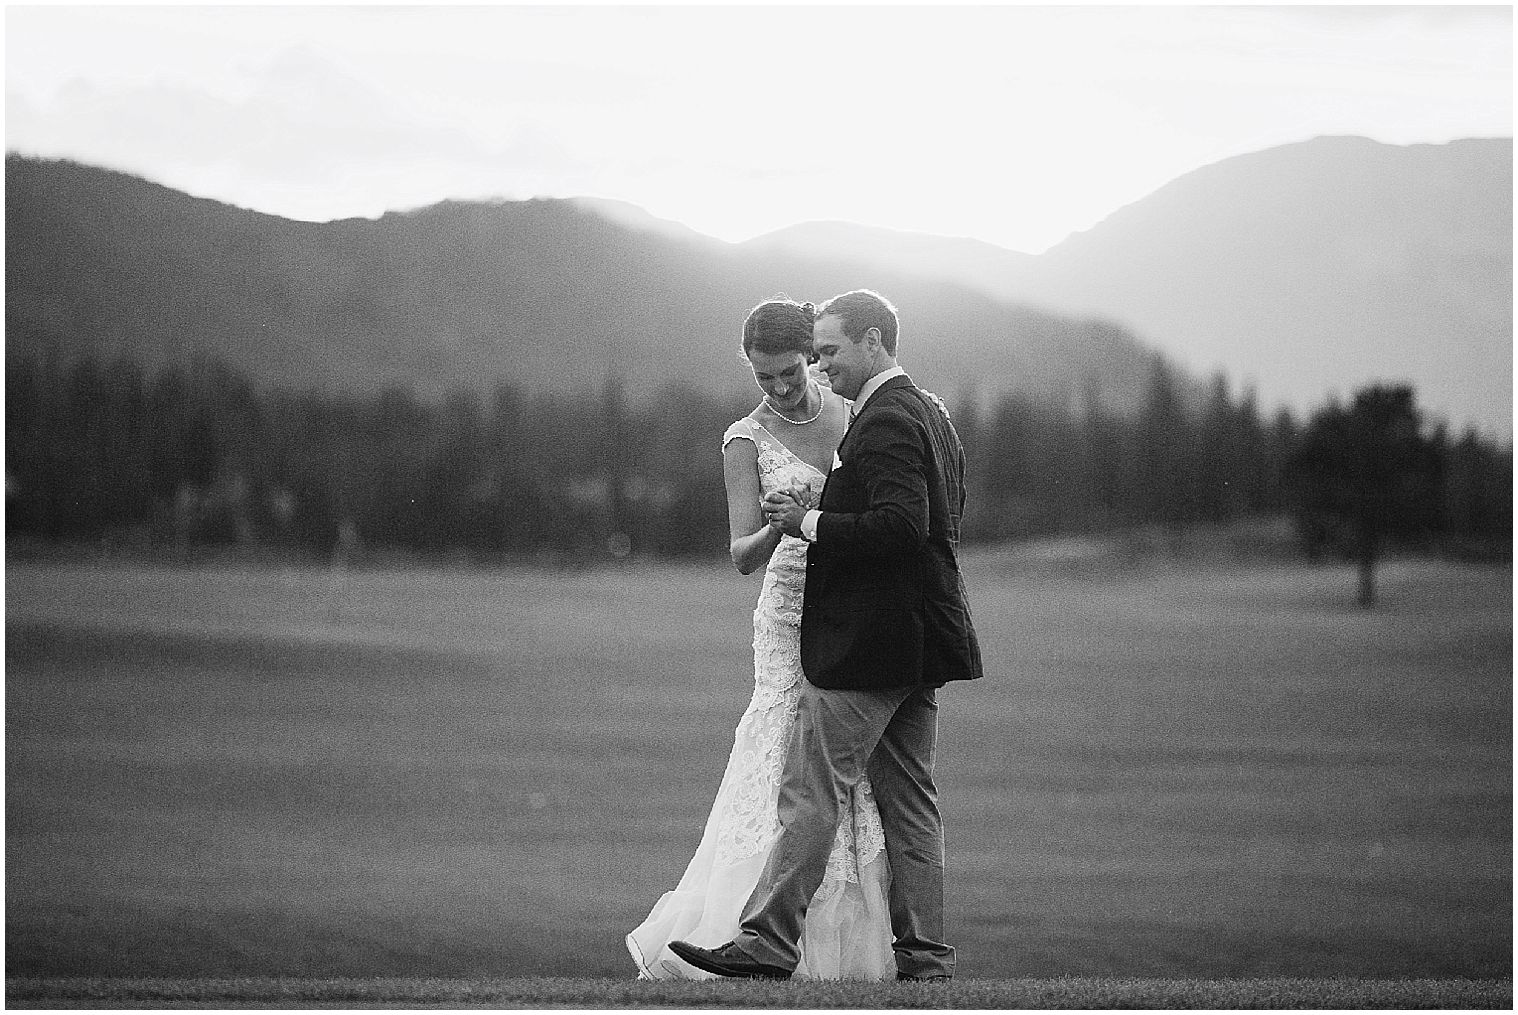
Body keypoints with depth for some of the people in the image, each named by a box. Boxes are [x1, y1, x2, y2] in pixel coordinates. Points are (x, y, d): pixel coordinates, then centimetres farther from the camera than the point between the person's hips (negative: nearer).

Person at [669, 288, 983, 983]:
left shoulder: (886, 421, -15)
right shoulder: (929, 413, 16)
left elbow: (901, 526, -26)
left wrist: (809, 523, -18)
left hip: (864, 644, -10)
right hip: (918, 643, 10)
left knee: (811, 793, -8)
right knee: (908, 800, 10)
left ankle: (767, 943, -7)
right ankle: (925, 958, 10)